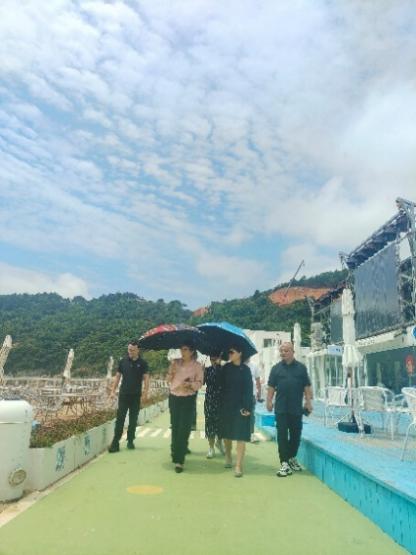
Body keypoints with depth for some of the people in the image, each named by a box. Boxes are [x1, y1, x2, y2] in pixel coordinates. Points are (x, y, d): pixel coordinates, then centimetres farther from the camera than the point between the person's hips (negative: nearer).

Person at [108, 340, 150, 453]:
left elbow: (146, 379, -4)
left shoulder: (142, 363, -2)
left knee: (133, 420, 8)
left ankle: (130, 441, 19)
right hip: (123, 395, 1)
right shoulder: (123, 361, 2)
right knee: (120, 419, -2)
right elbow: (117, 377, 7)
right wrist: (113, 391, 1)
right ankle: (115, 442, 1)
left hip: (136, 396, 0)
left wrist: (145, 393, -13)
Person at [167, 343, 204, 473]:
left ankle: (179, 460, -3)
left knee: (184, 429, -7)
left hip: (188, 400, -3)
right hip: (174, 398, 3)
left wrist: (190, 384, -24)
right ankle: (175, 453, 32)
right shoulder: (175, 362, 3)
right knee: (175, 427, 13)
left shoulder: (197, 366, -5)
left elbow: (199, 383, -6)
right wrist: (171, 371, -15)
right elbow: (168, 380, 4)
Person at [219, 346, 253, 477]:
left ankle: (238, 465, 0)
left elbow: (248, 389, -10)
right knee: (227, 433, 14)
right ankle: (228, 457, 35)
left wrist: (246, 407, -16)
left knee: (240, 435, -4)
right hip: (226, 405, 4)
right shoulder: (225, 368, 4)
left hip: (240, 406, -4)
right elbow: (222, 386, 5)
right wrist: (221, 402, -1)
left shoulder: (245, 369, -7)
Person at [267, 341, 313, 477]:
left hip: (296, 408, 1)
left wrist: (308, 401, -2)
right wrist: (269, 401, -2)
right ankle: (284, 463, 5)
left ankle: (292, 458, 31)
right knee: (282, 435, -1)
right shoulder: (276, 368, 4)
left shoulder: (301, 367, 4)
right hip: (281, 408, -1)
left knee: (296, 434, 11)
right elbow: (271, 387, 4)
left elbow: (307, 386, 5)